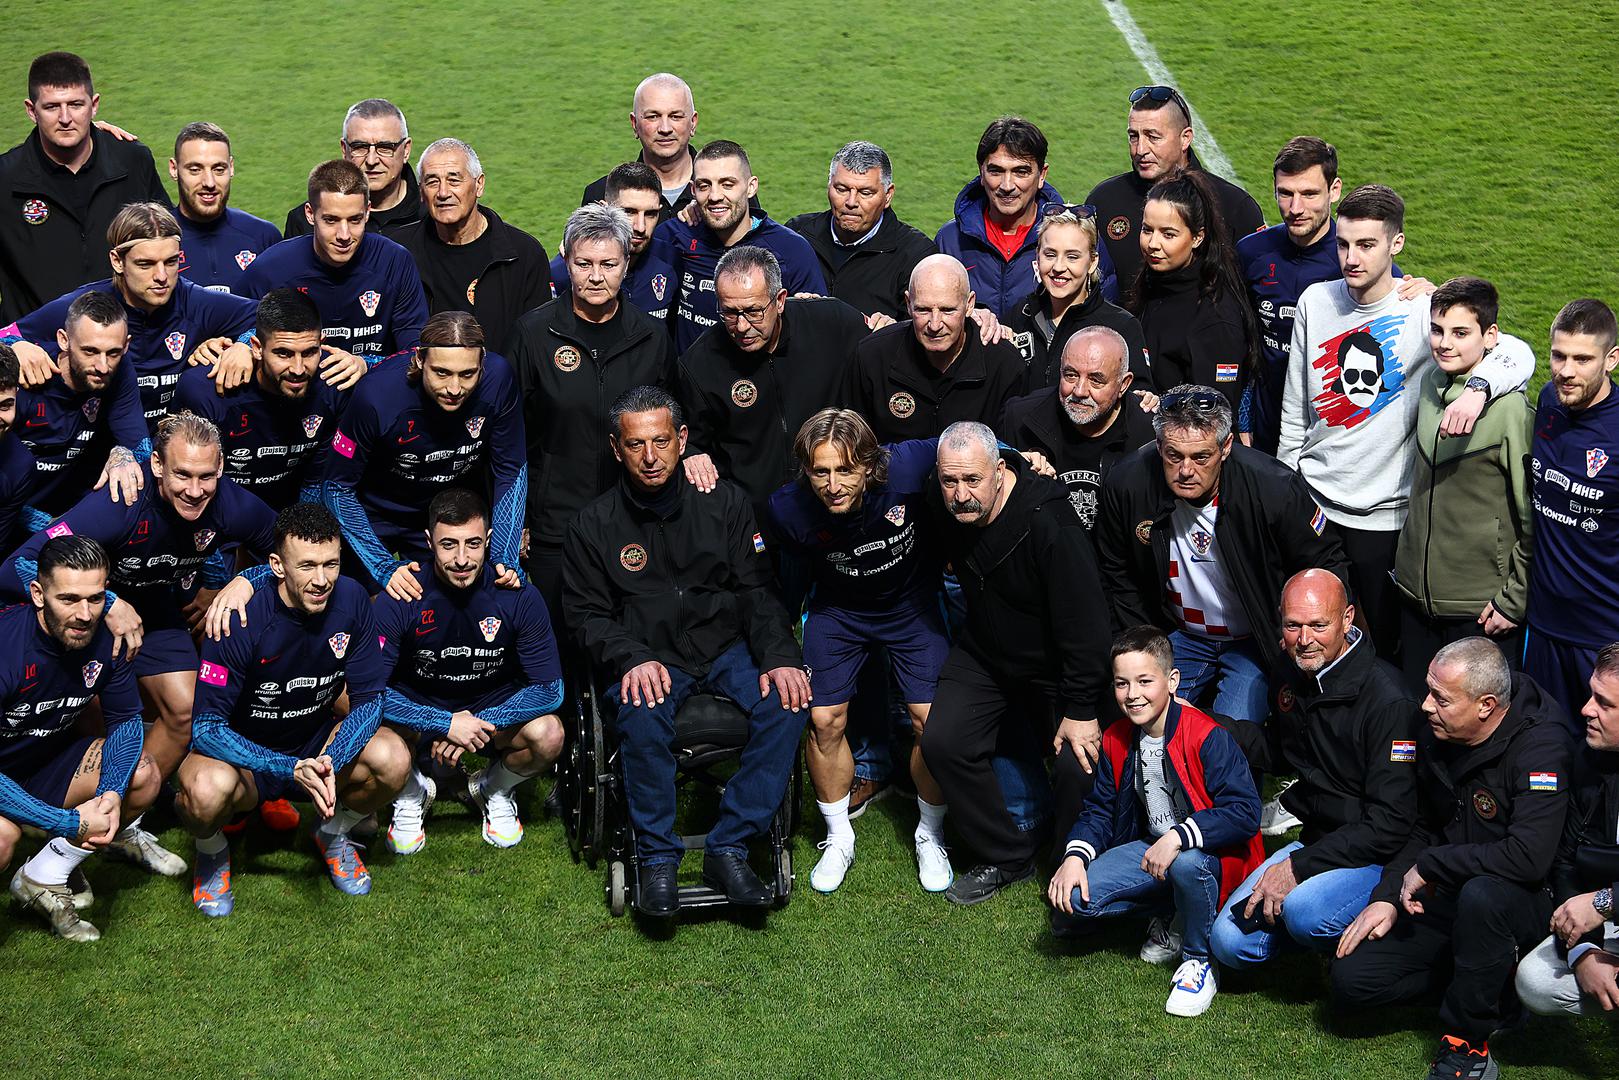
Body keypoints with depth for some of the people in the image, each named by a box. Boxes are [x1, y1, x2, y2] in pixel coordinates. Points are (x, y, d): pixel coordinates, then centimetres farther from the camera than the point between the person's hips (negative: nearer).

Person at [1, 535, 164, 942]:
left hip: (46, 763, 7)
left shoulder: (105, 638, -14)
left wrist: (112, 792, -22)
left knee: (143, 775, -12)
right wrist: (71, 823, -35)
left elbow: (126, 720, -1)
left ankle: (43, 877, 2)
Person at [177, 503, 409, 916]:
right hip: (245, 754, -3)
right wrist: (292, 770, -36)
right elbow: (207, 727, -24)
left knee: (392, 759, -26)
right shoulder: (241, 620, -25)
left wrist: (330, 762, -29)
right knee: (208, 789, -38)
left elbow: (369, 699, -10)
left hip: (317, 745, 4)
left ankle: (334, 834, 7)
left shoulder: (350, 600, -14)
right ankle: (212, 852, 1)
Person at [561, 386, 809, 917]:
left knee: (787, 700, -27)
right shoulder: (593, 525, 3)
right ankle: (657, 861, -18)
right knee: (642, 715, -35)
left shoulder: (724, 502, 6)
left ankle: (728, 849, -20)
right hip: (648, 658, -2)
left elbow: (758, 589, 5)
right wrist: (632, 659, -18)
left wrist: (778, 655, -13)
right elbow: (585, 613, 2)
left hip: (726, 647, 2)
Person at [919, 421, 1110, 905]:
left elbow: (1083, 623, -30)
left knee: (1080, 763, -15)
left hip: (1054, 660, -5)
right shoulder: (941, 508, -15)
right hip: (985, 650, 5)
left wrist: (1080, 710, -25)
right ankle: (1006, 858, 11)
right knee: (942, 742, -6)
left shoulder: (1049, 524, -35)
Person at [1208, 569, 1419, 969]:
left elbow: (1389, 823, -22)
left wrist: (1300, 866, -24)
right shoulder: (1292, 673, 4)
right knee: (1230, 942, -8)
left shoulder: (1386, 700, -20)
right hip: (1314, 841, 7)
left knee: (1304, 910, -35)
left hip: (1376, 856, -7)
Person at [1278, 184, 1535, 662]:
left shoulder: (1423, 311, -12)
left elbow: (1517, 354, -22)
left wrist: (1477, 388, -43)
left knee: (1389, 647, 8)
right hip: (1313, 501, 3)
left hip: (1386, 515, -3)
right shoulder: (1316, 301, 1)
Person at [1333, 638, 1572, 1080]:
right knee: (1350, 979, -10)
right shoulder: (1437, 736, -1)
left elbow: (1528, 857, -34)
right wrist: (1387, 897, -3)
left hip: (1525, 900, -7)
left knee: (1480, 894, -41)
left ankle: (1467, 1043, -21)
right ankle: (1492, 982, 8)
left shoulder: (1539, 744, -23)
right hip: (1446, 895, 7)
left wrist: (1429, 865, -22)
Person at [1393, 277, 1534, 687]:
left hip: (1481, 607, -6)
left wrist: (1515, 600, -11)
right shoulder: (1430, 385, 2)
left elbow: (1535, 520, -13)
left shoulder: (1511, 410, -17)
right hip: (1417, 592, 6)